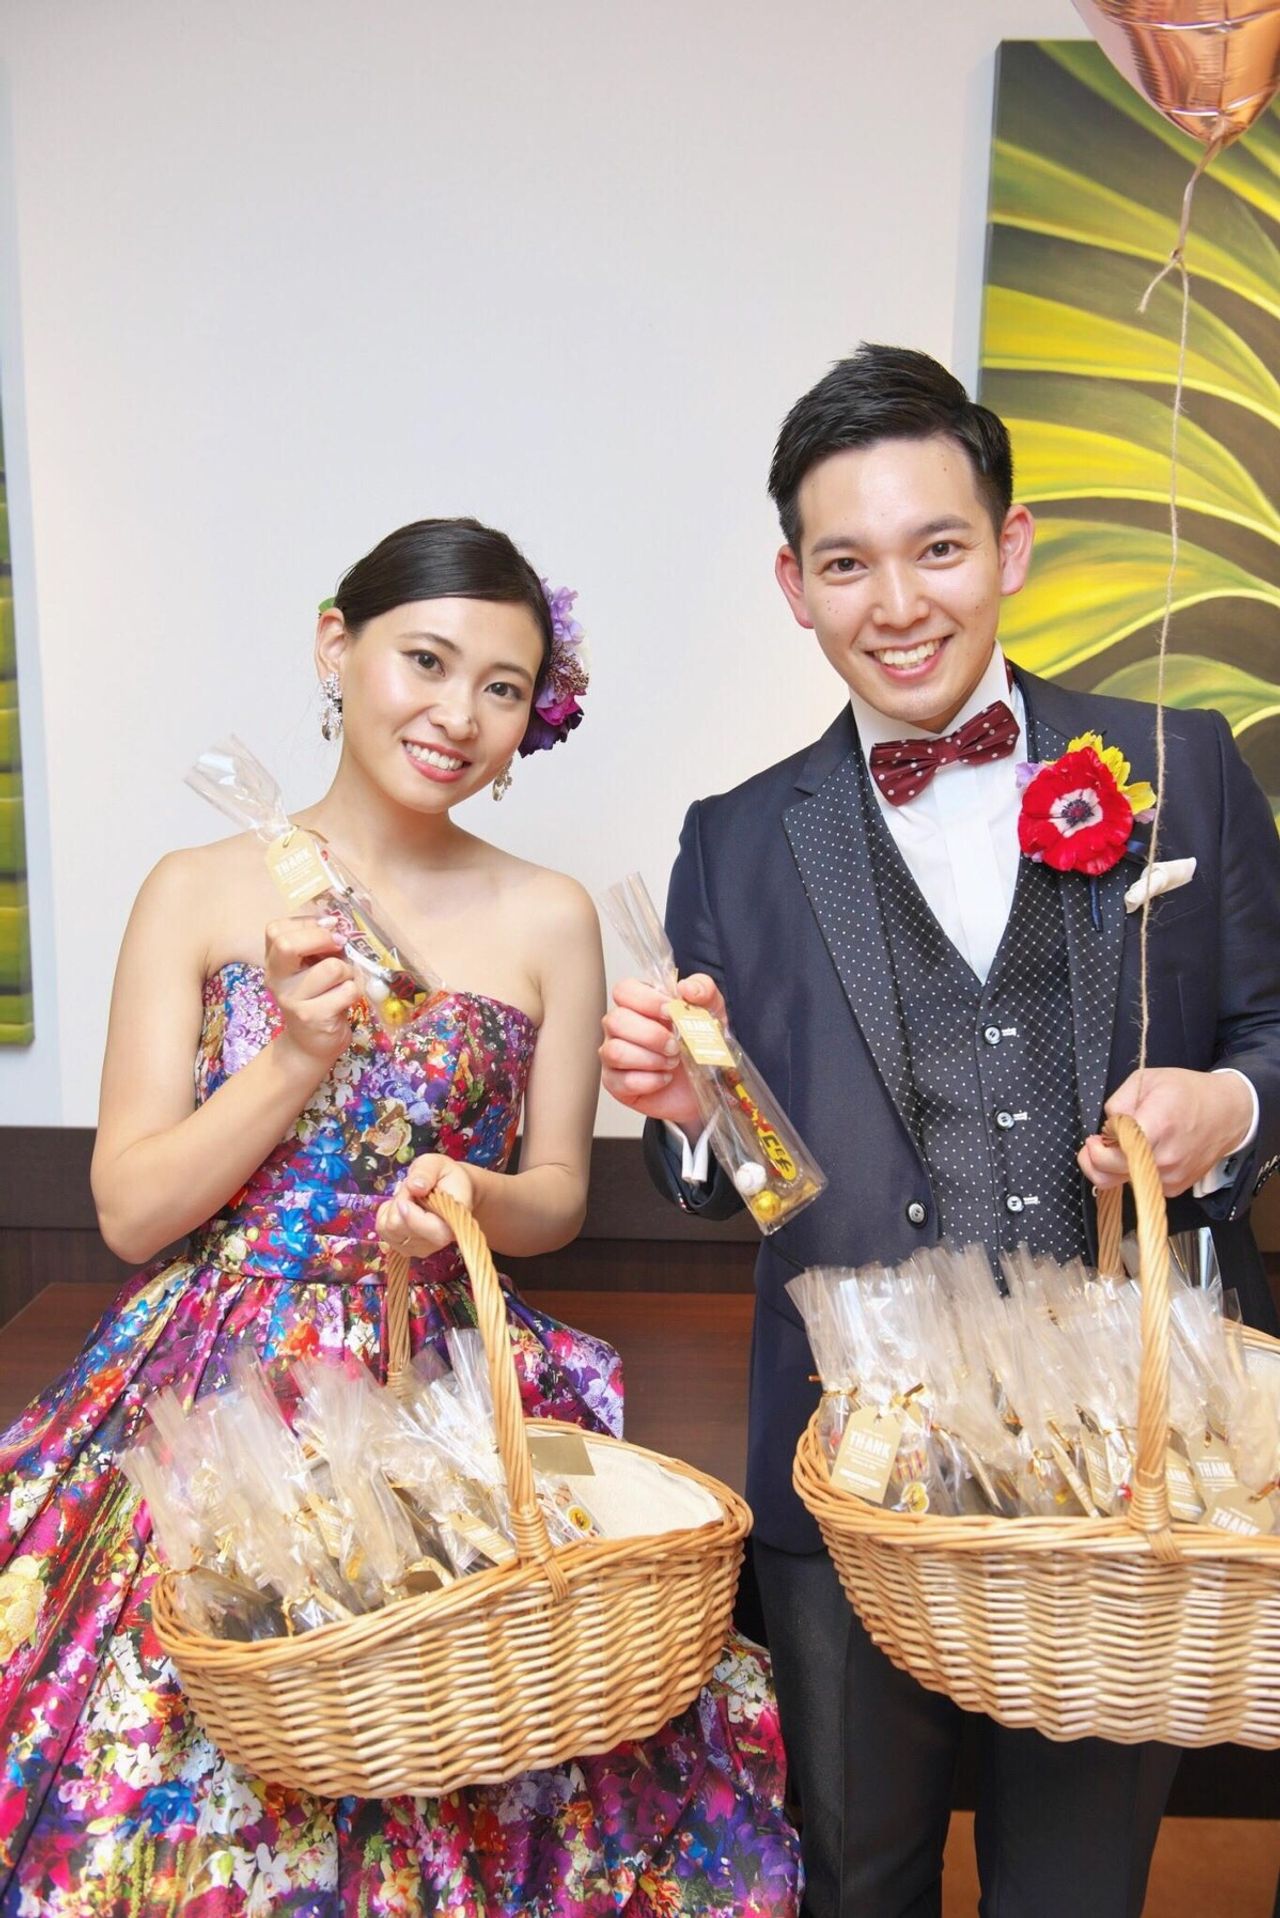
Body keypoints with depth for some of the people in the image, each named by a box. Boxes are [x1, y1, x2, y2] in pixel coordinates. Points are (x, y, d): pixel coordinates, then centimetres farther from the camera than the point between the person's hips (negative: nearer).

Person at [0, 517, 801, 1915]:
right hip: (225, 1375, 0)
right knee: (197, 1784, 2)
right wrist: (296, 1057, -15)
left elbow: (557, 1198, 7)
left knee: (451, 1786, -1)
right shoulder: (199, 894, -1)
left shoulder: (549, 919, 0)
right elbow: (128, 1209, -3)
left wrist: (469, 1198, -15)